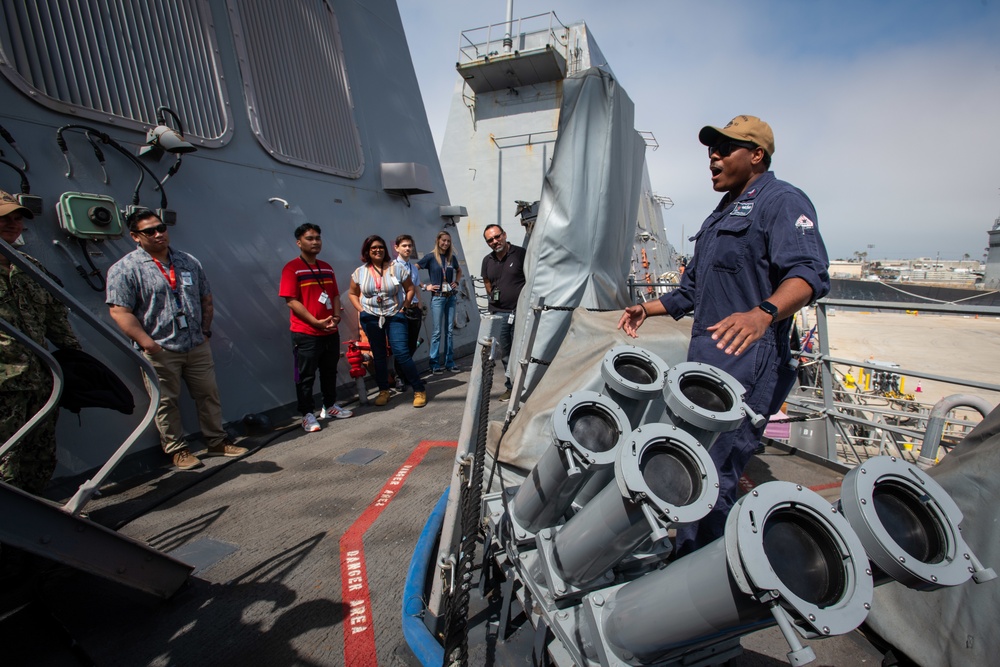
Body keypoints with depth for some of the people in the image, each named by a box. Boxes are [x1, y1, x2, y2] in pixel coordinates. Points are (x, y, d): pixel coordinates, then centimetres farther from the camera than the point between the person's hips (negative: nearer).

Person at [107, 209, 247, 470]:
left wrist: (205, 331, 8)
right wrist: (147, 343, -17)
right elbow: (119, 311, -11)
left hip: (197, 347, 4)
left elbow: (206, 300, 17)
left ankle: (217, 442, 22)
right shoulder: (124, 269, -5)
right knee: (166, 403, 7)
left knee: (209, 395, 9)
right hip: (159, 351, -4)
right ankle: (177, 450, 20)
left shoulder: (189, 263, 11)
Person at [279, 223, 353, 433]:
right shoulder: (292, 268, -7)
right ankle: (307, 415, 14)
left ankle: (330, 406, 31)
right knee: (306, 376, 3)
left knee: (330, 372, 16)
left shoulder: (327, 267, 13)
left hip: (331, 332, 6)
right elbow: (291, 300, -13)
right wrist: (316, 322, -18)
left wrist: (336, 316, -3)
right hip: (305, 334, -6)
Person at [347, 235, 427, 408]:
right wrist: (361, 310, 0)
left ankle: (419, 390, -2)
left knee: (402, 353, -11)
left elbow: (410, 289, 3)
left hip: (395, 316, -3)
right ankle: (383, 391, 24)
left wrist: (404, 307, -6)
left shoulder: (397, 268, -4)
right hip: (371, 318, 3)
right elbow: (352, 294, 12)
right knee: (378, 355, 11)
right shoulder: (360, 272, 1)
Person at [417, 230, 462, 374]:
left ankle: (449, 362, 15)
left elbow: (459, 271, 28)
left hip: (451, 296, 5)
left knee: (450, 330, 7)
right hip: (437, 297, -5)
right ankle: (434, 363, 7)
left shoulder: (451, 257, 9)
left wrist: (456, 282, 12)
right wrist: (425, 286, -7)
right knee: (437, 331, -3)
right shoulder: (430, 257, -4)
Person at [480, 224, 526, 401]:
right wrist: (492, 296, 13)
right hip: (498, 312, 5)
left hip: (520, 312, -5)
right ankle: (511, 387, 26)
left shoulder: (520, 254, -5)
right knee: (505, 354, 13)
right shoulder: (487, 261, 12)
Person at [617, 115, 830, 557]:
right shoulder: (721, 215, 24)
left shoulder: (782, 201, -5)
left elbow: (809, 272, -23)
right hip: (704, 360, 9)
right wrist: (647, 309, 26)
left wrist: (762, 313, -41)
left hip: (745, 363, -9)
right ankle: (687, 559, 30)